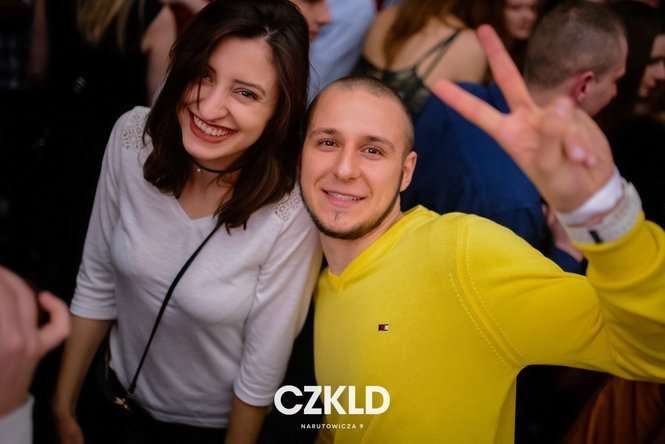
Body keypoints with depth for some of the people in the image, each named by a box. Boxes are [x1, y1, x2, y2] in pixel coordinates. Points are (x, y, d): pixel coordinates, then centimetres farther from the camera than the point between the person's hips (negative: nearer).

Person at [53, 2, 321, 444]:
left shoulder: (293, 212, -32)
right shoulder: (133, 137, -19)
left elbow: (263, 368, -20)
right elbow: (96, 284, -8)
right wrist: (64, 407, -1)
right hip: (124, 396, 3)